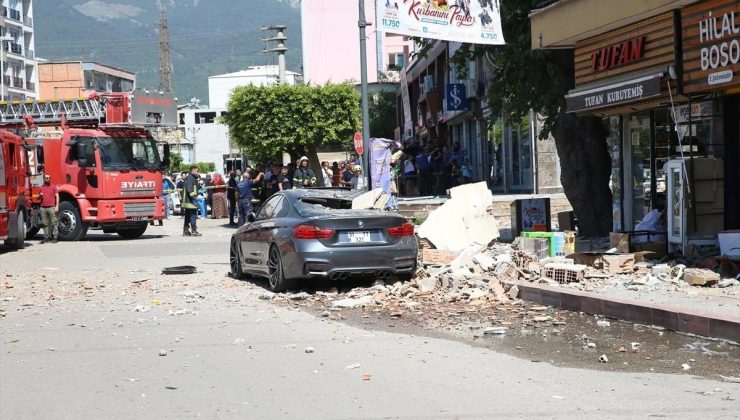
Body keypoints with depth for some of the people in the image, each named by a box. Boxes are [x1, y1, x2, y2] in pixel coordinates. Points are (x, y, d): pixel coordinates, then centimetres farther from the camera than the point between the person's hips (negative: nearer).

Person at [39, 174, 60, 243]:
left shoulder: (53, 187, 5)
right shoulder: (41, 187, 16)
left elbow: (57, 196, 1)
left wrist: (57, 206, -9)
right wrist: (40, 195, 1)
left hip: (51, 207, -4)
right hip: (43, 208, 4)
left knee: (54, 223, -6)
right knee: (45, 224, 6)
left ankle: (55, 237, -6)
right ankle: (46, 237, 11)